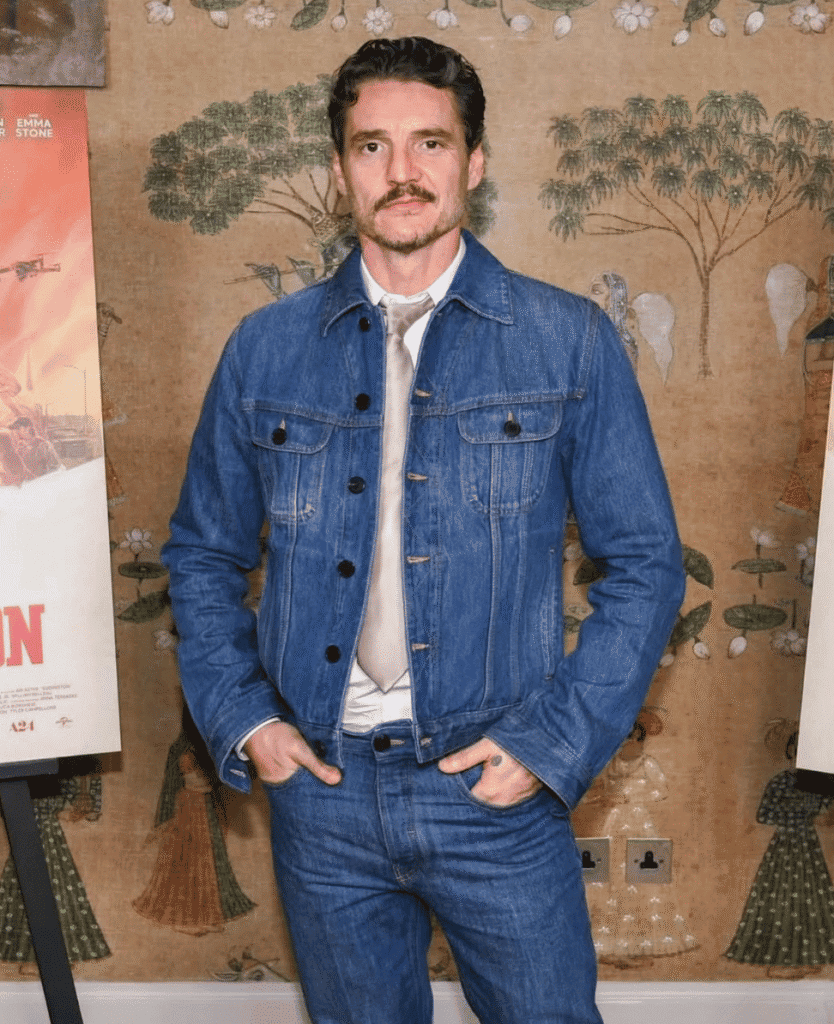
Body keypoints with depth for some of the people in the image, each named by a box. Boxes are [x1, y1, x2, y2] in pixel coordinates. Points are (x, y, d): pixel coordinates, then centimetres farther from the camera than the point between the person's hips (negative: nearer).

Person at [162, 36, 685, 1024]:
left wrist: (554, 740, -10)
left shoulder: (569, 342, -4)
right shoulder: (265, 350, 1)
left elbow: (644, 561, -2)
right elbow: (203, 554, 9)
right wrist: (241, 718, -3)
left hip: (497, 786, -1)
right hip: (320, 788, 2)